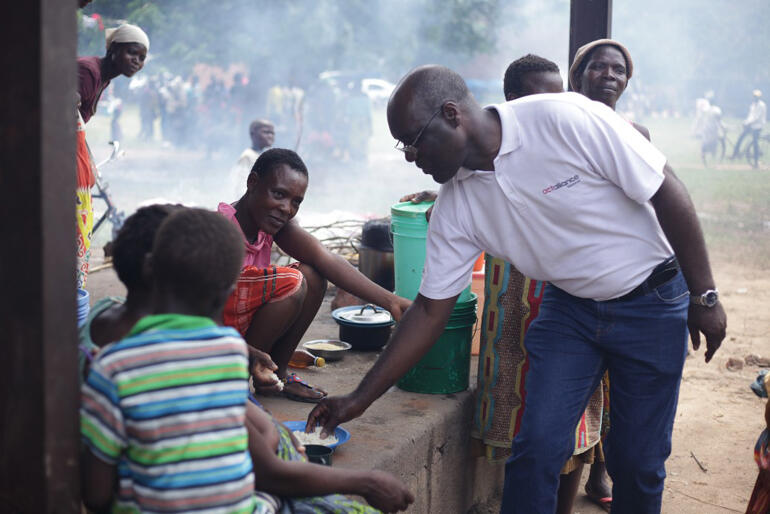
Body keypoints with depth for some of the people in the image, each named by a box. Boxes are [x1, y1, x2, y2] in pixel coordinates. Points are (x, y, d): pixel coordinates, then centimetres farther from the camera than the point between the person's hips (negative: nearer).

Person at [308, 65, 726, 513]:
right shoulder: (456, 207, -9)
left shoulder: (567, 119, -25)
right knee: (537, 445, -7)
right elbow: (430, 311, -3)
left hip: (652, 304, -3)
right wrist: (359, 400, -5)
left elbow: (668, 194, -17)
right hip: (569, 305, 4)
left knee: (638, 459, 4)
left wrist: (704, 295, -13)